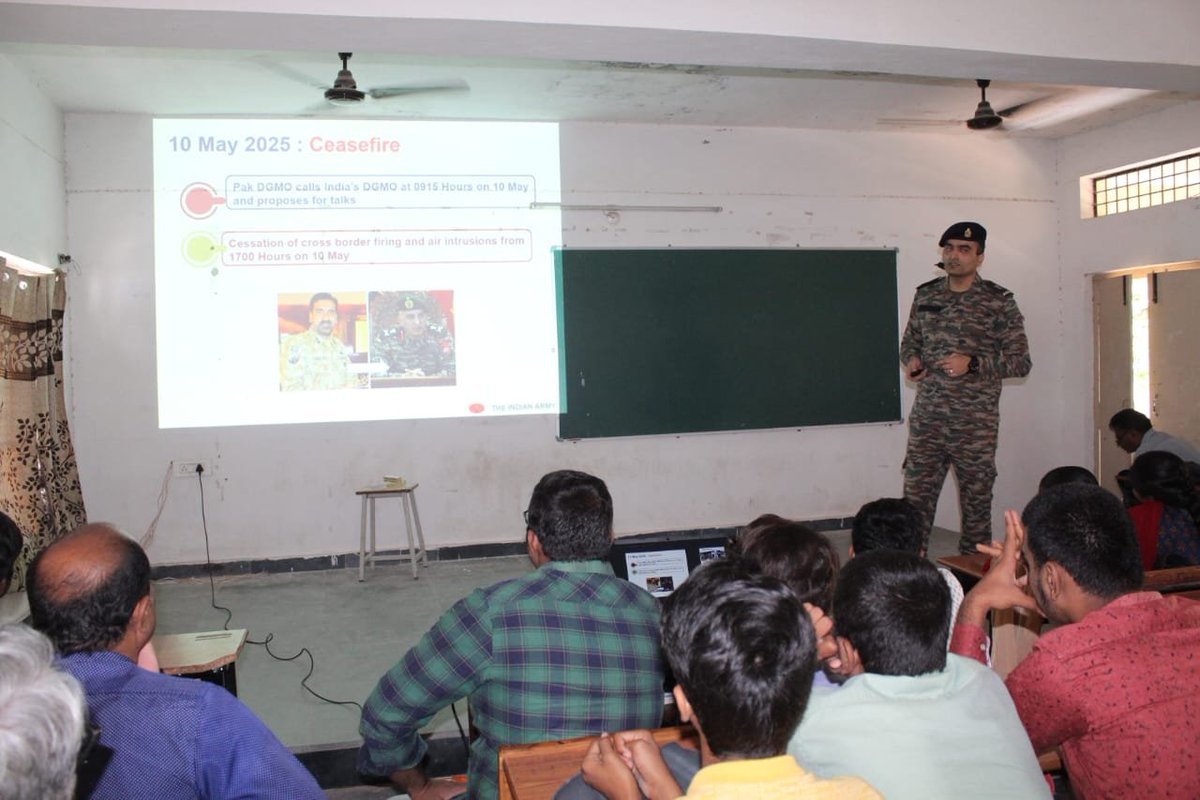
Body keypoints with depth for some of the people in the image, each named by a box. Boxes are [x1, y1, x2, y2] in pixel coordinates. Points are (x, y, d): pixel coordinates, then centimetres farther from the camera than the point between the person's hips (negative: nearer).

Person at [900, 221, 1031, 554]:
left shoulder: (999, 302, -2)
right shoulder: (925, 295, 11)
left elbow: (1021, 361, -3)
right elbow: (909, 340, 23)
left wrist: (972, 363, -16)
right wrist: (911, 360, 0)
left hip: (976, 423, -3)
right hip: (926, 419, 3)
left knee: (976, 500, 5)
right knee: (915, 497, 3)